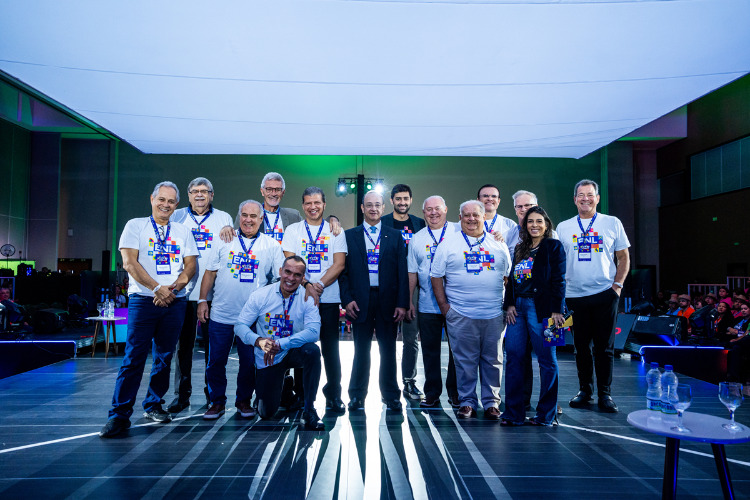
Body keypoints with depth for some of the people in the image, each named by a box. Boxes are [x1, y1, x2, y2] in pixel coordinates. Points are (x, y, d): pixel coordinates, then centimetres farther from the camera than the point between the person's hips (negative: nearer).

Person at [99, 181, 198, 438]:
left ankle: (153, 405, 22)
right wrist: (157, 288, -13)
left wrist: (173, 287, -11)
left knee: (164, 356, 8)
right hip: (143, 300, -3)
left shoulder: (183, 231, 14)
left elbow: (190, 266, 7)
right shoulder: (135, 225, 5)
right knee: (134, 356, -6)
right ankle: (120, 414, 0)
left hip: (175, 301, 3)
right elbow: (129, 263, -5)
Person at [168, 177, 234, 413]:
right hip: (183, 291, 1)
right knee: (183, 344, 4)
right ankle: (182, 394, 15)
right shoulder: (177, 217, 12)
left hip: (214, 293, 0)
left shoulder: (224, 218, 11)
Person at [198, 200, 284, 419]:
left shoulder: (271, 245, 4)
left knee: (249, 362, 8)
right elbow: (210, 273, 8)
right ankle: (217, 401, 24)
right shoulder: (225, 241, 6)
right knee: (216, 361, 7)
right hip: (220, 315, 1)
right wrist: (202, 300, 3)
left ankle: (244, 401, 26)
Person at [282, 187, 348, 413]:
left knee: (330, 347, 3)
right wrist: (307, 286, -14)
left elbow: (339, 264, -1)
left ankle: (334, 396, 16)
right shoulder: (293, 230, 8)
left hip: (329, 299, 0)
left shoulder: (335, 231, 7)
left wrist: (319, 285, -14)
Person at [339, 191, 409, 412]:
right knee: (361, 350, 7)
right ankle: (357, 396, 21)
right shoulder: (349, 235, 7)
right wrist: (347, 299, -6)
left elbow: (402, 271, 3)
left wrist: (402, 303, -4)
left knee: (388, 350, 8)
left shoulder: (395, 236, 7)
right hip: (360, 300, 0)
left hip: (387, 300, 1)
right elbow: (343, 270, 4)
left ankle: (391, 395, 21)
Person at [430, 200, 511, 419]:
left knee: (493, 361, 8)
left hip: (494, 315, 2)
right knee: (465, 361, 3)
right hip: (460, 315, -2)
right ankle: (467, 402, 17)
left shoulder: (499, 244, 11)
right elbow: (436, 277, 3)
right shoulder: (448, 244, 4)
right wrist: (444, 306, -3)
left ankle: (492, 403, 20)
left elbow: (508, 277, 15)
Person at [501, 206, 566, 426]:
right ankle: (514, 412, 13)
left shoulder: (554, 247, 0)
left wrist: (557, 310, -13)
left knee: (547, 360, 2)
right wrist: (509, 304, 5)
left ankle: (546, 414, 13)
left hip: (541, 308, -6)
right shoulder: (520, 249, 17)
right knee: (514, 357, 4)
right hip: (518, 308, 6)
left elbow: (558, 281, -6)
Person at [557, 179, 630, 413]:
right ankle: (584, 390, 20)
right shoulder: (563, 227, 9)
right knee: (581, 346, 8)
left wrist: (617, 285, -3)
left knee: (605, 347, 2)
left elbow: (624, 258, 8)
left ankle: (605, 394, 13)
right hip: (574, 295, 2)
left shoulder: (612, 223, 6)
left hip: (605, 294, -1)